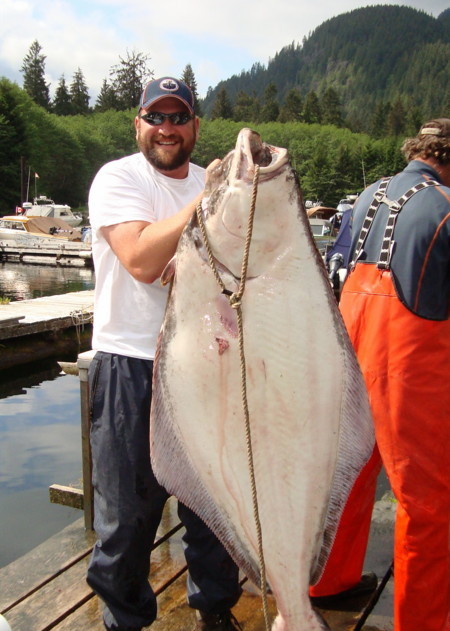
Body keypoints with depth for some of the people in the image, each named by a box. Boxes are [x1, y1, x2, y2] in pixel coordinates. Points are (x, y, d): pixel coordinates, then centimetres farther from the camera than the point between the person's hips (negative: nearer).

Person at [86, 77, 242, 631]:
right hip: (131, 364, -5)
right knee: (128, 510, 7)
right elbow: (142, 261, -22)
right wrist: (207, 199, -21)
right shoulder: (118, 178, -5)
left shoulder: (210, 184, 13)